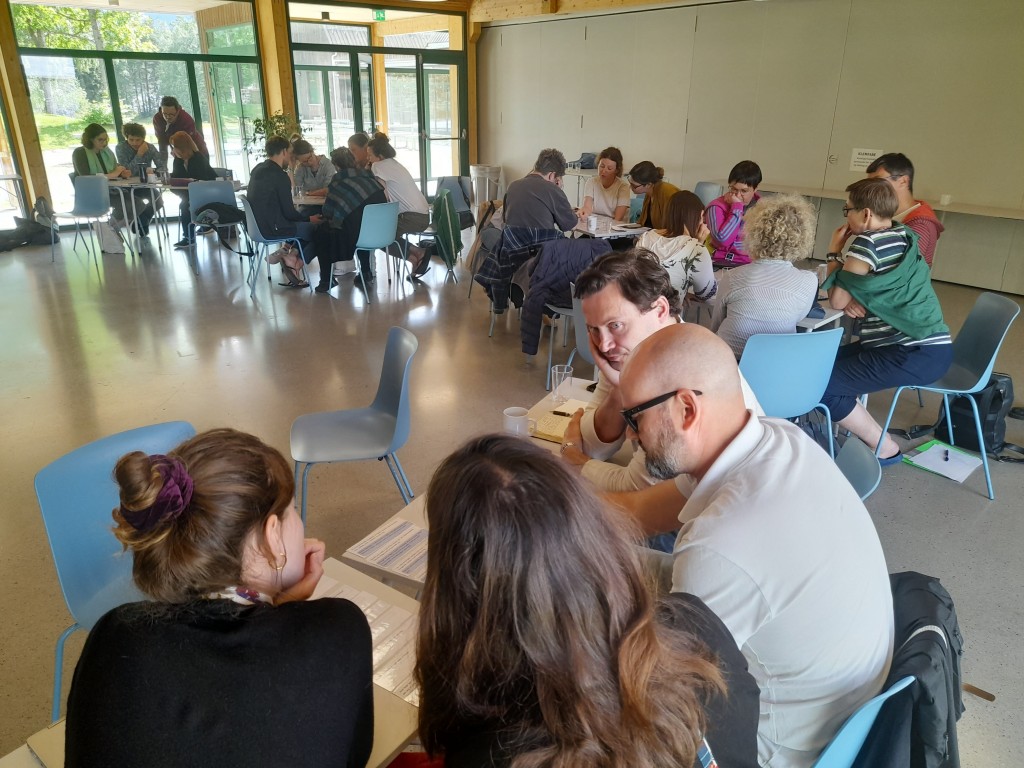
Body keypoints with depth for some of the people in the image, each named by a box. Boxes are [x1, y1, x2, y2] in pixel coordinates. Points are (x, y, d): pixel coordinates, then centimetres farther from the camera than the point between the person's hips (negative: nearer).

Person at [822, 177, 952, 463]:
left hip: (917, 355, -10)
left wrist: (834, 251, 3)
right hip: (928, 347, 10)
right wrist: (855, 299, -5)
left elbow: (837, 299, -9)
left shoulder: (868, 241, -15)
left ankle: (885, 449, 0)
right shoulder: (904, 236, 13)